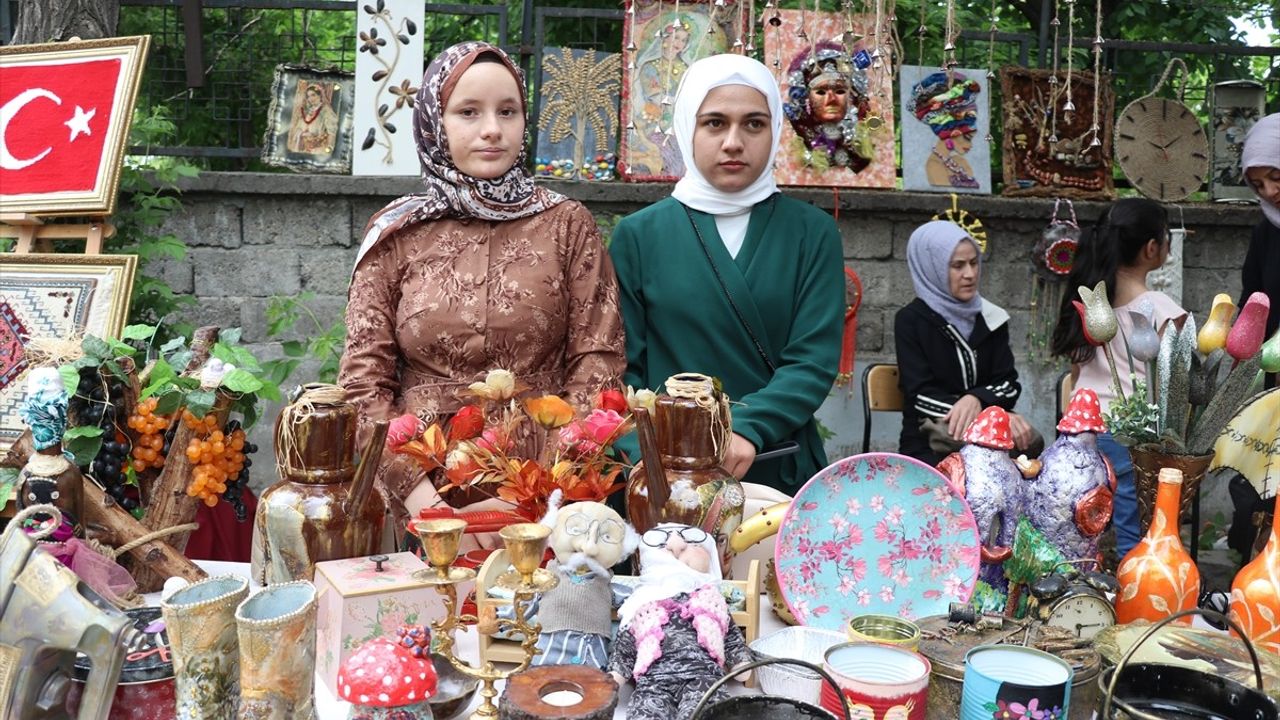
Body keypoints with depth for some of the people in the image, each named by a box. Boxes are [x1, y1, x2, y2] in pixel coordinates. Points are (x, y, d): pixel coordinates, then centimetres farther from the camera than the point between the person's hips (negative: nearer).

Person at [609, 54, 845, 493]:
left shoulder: (812, 233, 1)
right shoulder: (639, 235, 0)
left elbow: (814, 360, -8)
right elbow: (625, 368, -2)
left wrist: (746, 429, -24)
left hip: (780, 472, 1)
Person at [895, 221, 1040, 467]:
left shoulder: (991, 317, 10)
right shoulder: (911, 320, -3)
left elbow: (1008, 384, 5)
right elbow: (922, 396, -11)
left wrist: (976, 399, -21)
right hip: (928, 446, -3)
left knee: (1030, 439, -30)